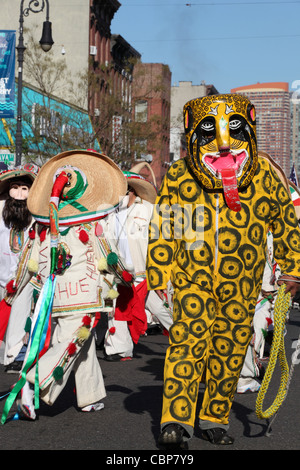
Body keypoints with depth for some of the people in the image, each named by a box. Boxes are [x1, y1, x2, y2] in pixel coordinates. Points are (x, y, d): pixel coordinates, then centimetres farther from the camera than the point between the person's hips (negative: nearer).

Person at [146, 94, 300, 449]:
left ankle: (215, 419, 23)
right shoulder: (179, 178, -8)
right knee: (189, 340, -14)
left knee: (229, 347, 8)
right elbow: (162, 228, 2)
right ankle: (176, 423, -15)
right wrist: (158, 274, 4)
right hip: (193, 275, -2)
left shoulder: (264, 176, -7)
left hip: (241, 281, 2)